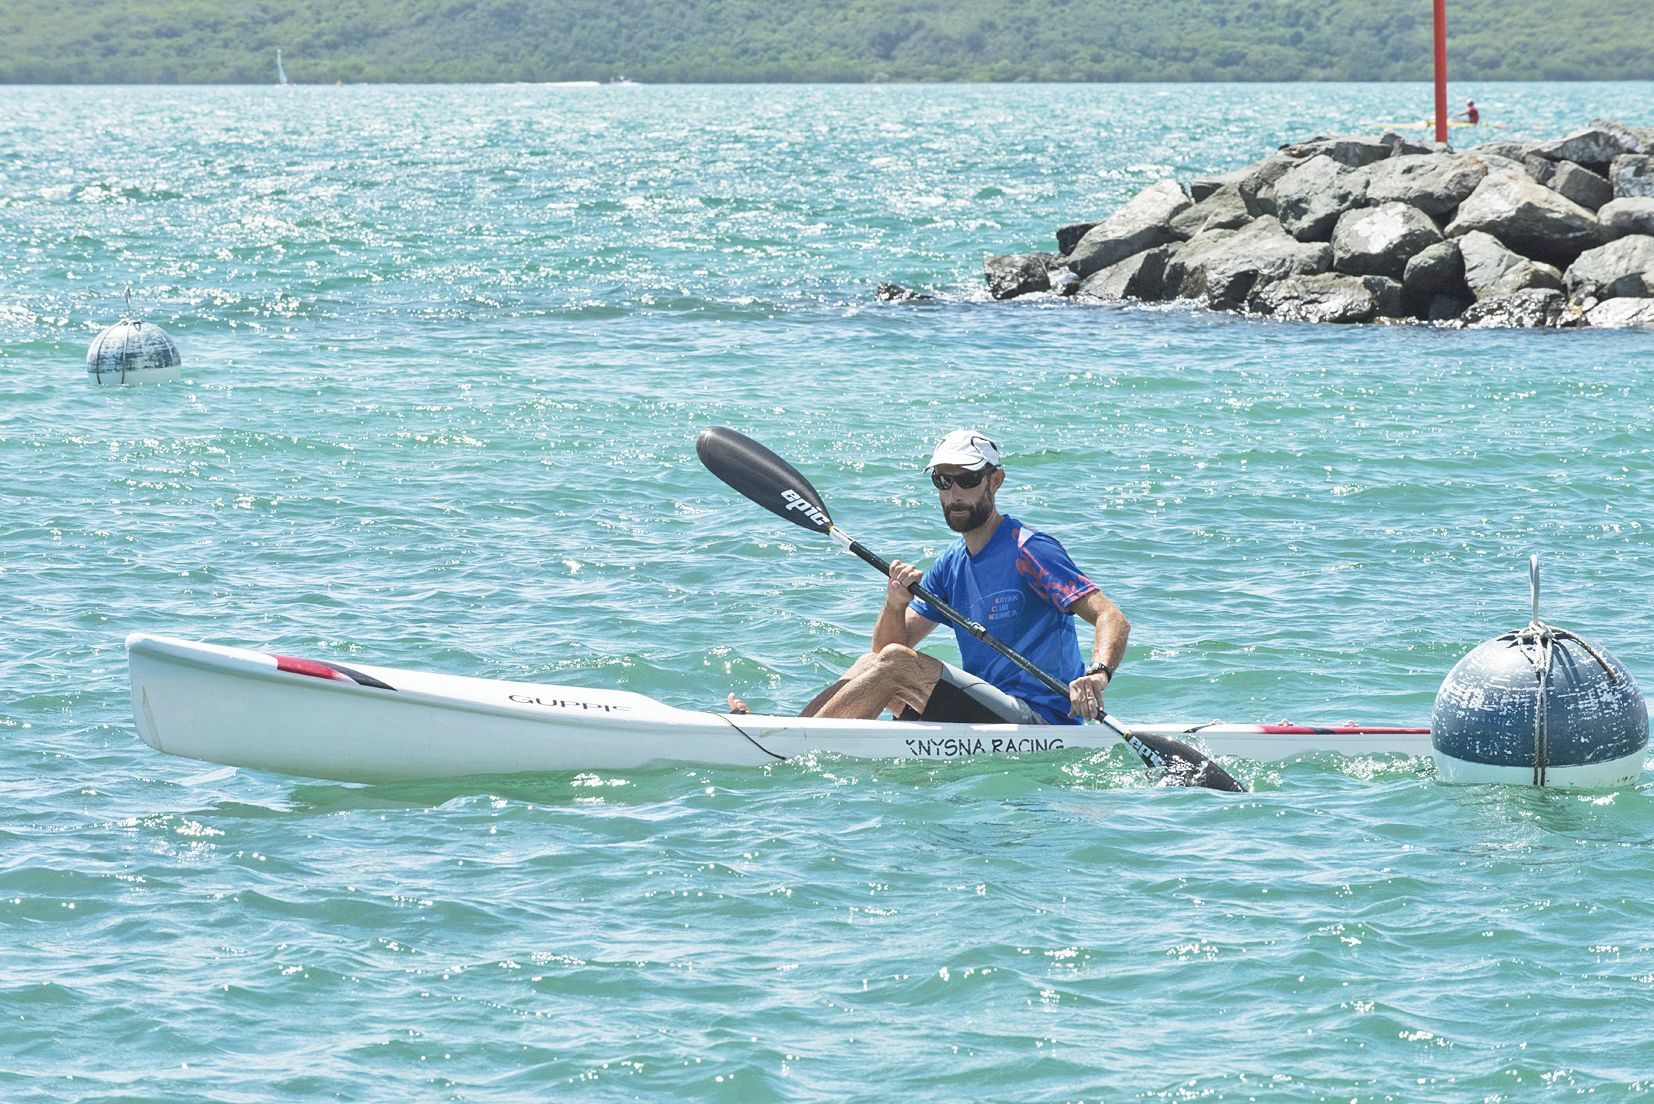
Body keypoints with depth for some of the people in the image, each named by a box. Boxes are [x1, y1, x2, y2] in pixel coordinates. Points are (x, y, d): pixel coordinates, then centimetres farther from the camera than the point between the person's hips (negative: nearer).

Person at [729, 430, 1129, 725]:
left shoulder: (1028, 550, -7)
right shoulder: (949, 566, 16)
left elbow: (1113, 619, -15)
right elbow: (890, 643, 12)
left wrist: (1097, 675, -36)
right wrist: (895, 605, -11)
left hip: (1040, 721, -8)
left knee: (893, 662, -17)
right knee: (875, 662, 0)